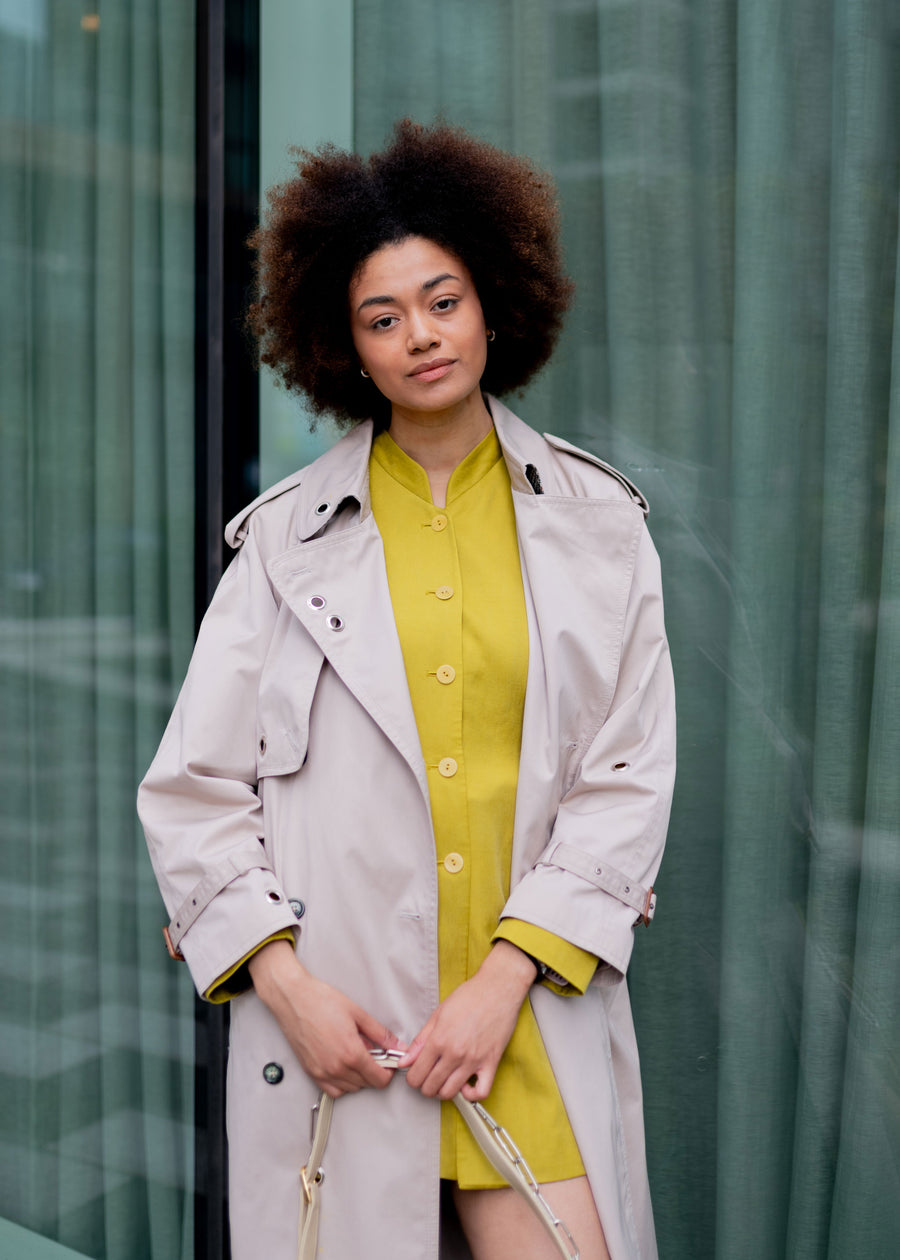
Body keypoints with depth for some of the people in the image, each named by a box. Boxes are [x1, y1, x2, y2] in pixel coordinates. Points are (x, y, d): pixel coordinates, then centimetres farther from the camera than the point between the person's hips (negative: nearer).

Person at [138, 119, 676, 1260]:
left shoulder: (597, 524, 5)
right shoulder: (286, 537, 4)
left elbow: (628, 777, 0)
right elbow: (191, 788, 3)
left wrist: (501, 983, -8)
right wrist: (284, 982, -8)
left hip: (530, 1020, 1)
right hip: (334, 1018, 0)